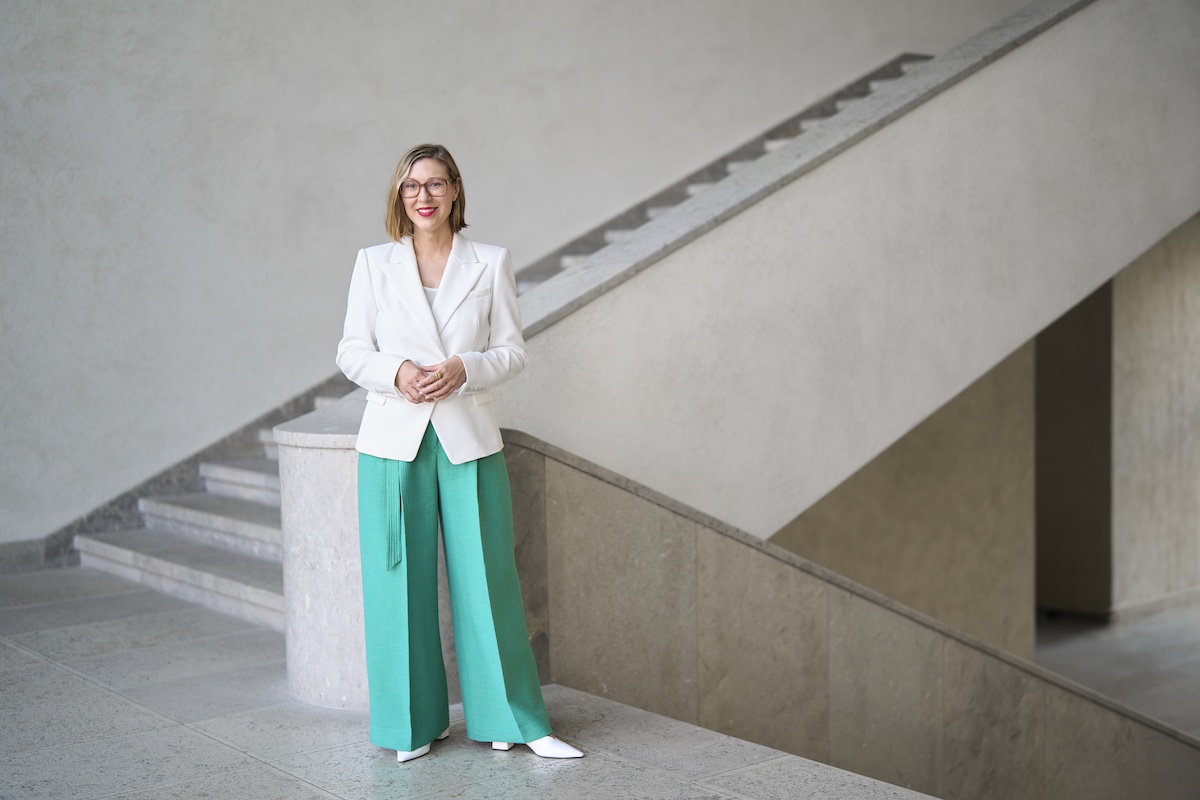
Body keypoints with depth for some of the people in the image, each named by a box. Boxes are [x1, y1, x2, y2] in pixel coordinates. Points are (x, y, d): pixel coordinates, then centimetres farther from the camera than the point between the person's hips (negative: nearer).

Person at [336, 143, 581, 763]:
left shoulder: (490, 263, 5)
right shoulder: (374, 264, 7)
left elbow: (513, 350, 5)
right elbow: (352, 351, 6)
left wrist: (463, 369, -14)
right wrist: (397, 372, -14)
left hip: (469, 439, 0)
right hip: (394, 439, 1)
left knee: (486, 578, 2)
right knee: (400, 582, 4)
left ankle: (513, 719, 15)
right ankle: (413, 723, 19)